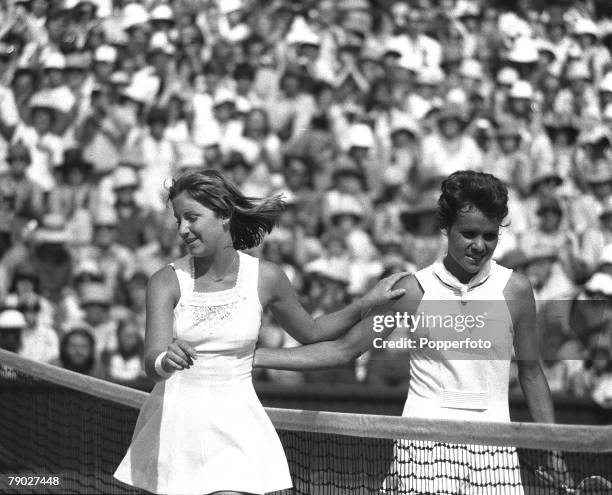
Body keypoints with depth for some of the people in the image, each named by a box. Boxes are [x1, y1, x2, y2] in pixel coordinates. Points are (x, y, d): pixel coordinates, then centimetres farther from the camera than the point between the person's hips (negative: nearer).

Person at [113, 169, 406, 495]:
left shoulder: (265, 278, -2)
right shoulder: (167, 282, -6)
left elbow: (310, 333, 17)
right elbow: (151, 366, -18)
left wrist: (368, 303, 9)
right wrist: (165, 361, -40)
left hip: (234, 430, -1)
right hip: (173, 426, 1)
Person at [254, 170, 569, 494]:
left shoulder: (515, 290, 3)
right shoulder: (412, 291, 0)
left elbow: (531, 373, 12)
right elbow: (343, 350, 4)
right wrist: (255, 356, -2)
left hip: (492, 446, 1)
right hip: (422, 445, -1)